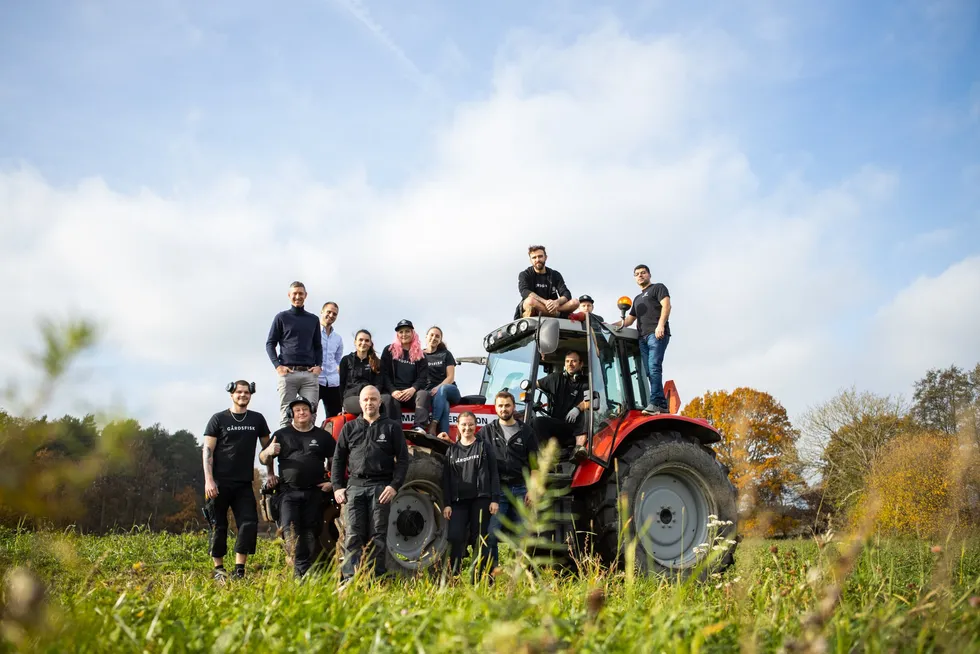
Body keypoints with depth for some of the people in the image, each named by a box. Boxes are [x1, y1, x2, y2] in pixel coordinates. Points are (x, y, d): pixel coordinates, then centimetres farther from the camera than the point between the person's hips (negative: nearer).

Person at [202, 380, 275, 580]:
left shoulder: (257, 419, 9)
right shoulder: (218, 419, 1)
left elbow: (267, 446, 17)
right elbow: (207, 450, -3)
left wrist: (271, 473, 10)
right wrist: (208, 480, -11)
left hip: (244, 483, 2)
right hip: (220, 482, -2)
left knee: (249, 524, -9)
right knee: (219, 527, 4)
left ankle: (239, 570, -2)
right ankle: (218, 569, 15)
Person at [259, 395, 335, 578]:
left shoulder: (322, 436, 12)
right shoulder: (281, 435, 11)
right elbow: (263, 460, 10)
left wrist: (332, 482, 2)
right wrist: (268, 452, -13)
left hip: (314, 493, 1)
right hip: (289, 492, -1)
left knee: (311, 534, 1)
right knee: (291, 531, -16)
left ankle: (310, 572, 6)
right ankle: (301, 570, -18)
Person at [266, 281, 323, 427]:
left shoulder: (313, 319, 17)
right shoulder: (281, 317, 9)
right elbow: (270, 343, 7)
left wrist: (318, 365, 3)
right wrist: (278, 366, -6)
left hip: (309, 373, 2)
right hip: (288, 372, -2)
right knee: (286, 415, -2)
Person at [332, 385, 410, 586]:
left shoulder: (392, 427, 7)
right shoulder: (349, 428, 14)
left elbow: (402, 459, 3)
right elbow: (338, 460, 14)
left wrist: (394, 486, -9)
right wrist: (337, 487, 3)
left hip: (381, 487, -2)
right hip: (355, 486, 2)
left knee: (377, 537, 1)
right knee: (353, 535, -3)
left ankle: (376, 579, 5)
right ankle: (349, 579, -3)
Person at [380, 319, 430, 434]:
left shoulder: (419, 354, 16)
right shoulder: (389, 350, 11)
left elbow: (423, 377, 5)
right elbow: (384, 374, 3)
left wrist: (413, 389, -16)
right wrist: (393, 391, -15)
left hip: (412, 392, 2)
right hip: (393, 392, -1)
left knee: (423, 394, -32)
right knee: (391, 400, -36)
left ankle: (420, 427, -47)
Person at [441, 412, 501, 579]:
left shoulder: (485, 446, 7)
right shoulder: (452, 450, 13)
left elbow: (494, 474, 3)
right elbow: (446, 479, 10)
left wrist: (495, 499, -6)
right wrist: (446, 504, 1)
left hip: (481, 499, -2)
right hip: (458, 501, 2)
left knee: (479, 539, 2)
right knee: (455, 537, -10)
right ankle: (452, 576, -4)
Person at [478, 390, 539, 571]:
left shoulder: (526, 432, 7)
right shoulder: (487, 432, 7)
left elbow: (534, 463, 6)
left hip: (520, 490, 1)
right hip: (496, 490, -1)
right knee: (491, 534, -6)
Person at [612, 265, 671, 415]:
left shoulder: (658, 288, 12)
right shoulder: (637, 299, 34)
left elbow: (666, 305, -5)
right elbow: (629, 320, 35)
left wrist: (661, 325, -19)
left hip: (657, 334, -7)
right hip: (643, 337, 8)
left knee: (654, 367, -20)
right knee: (648, 371, -4)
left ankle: (655, 403, -29)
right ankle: (662, 405, -8)